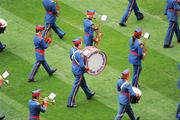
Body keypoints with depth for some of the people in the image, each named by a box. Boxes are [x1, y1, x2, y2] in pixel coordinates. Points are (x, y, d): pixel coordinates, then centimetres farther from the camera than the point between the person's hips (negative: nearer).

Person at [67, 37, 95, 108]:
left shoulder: (72, 50, -7)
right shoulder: (79, 54, -32)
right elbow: (82, 66, -28)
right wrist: (87, 68, -11)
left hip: (74, 69, 9)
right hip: (79, 72, -9)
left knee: (83, 83, 28)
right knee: (76, 86, 2)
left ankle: (89, 94, 50)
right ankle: (70, 103, 9)